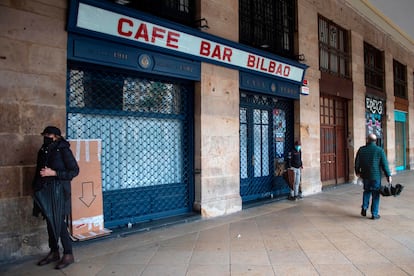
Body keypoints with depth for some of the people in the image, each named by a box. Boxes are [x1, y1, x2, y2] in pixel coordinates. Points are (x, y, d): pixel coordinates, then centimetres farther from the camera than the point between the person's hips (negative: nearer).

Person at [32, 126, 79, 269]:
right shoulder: (43, 151, 9)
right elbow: (39, 170, 19)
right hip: (45, 191, 7)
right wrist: (36, 187, 12)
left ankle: (68, 254, 7)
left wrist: (53, 173, -19)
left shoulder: (63, 150, -10)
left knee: (59, 222, -4)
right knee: (50, 221, 13)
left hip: (59, 190, -7)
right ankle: (54, 252, 26)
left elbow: (74, 171, -13)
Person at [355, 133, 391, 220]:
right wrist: (388, 175, 1)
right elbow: (384, 164, -7)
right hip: (376, 176, -2)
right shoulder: (380, 150, -8)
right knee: (375, 194, 6)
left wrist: (357, 172, 21)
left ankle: (364, 208, 11)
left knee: (367, 191, 22)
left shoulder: (361, 150, -1)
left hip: (365, 175, 2)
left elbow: (357, 163, 5)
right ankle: (374, 214, 10)